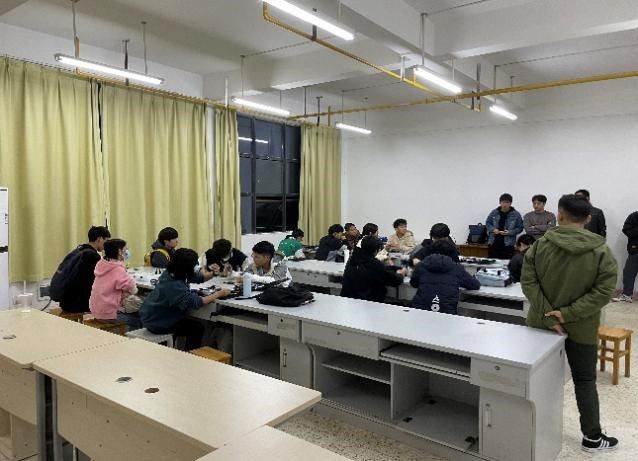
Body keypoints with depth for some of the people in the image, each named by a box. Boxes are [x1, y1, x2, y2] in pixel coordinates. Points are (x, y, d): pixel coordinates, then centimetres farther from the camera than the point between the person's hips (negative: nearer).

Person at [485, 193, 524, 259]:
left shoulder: (516, 214, -1)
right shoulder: (494, 212, 5)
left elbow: (520, 228, 1)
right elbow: (487, 223, 14)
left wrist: (510, 232, -15)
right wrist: (493, 229, -6)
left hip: (508, 245, -2)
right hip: (493, 243, 2)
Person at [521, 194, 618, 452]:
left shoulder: (540, 245, -11)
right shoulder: (601, 252, -12)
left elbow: (528, 282, -15)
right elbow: (603, 292, -17)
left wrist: (549, 316, -16)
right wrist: (567, 314, -18)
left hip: (542, 323, 1)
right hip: (581, 328, -1)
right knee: (584, 382, 14)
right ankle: (591, 437, 25)